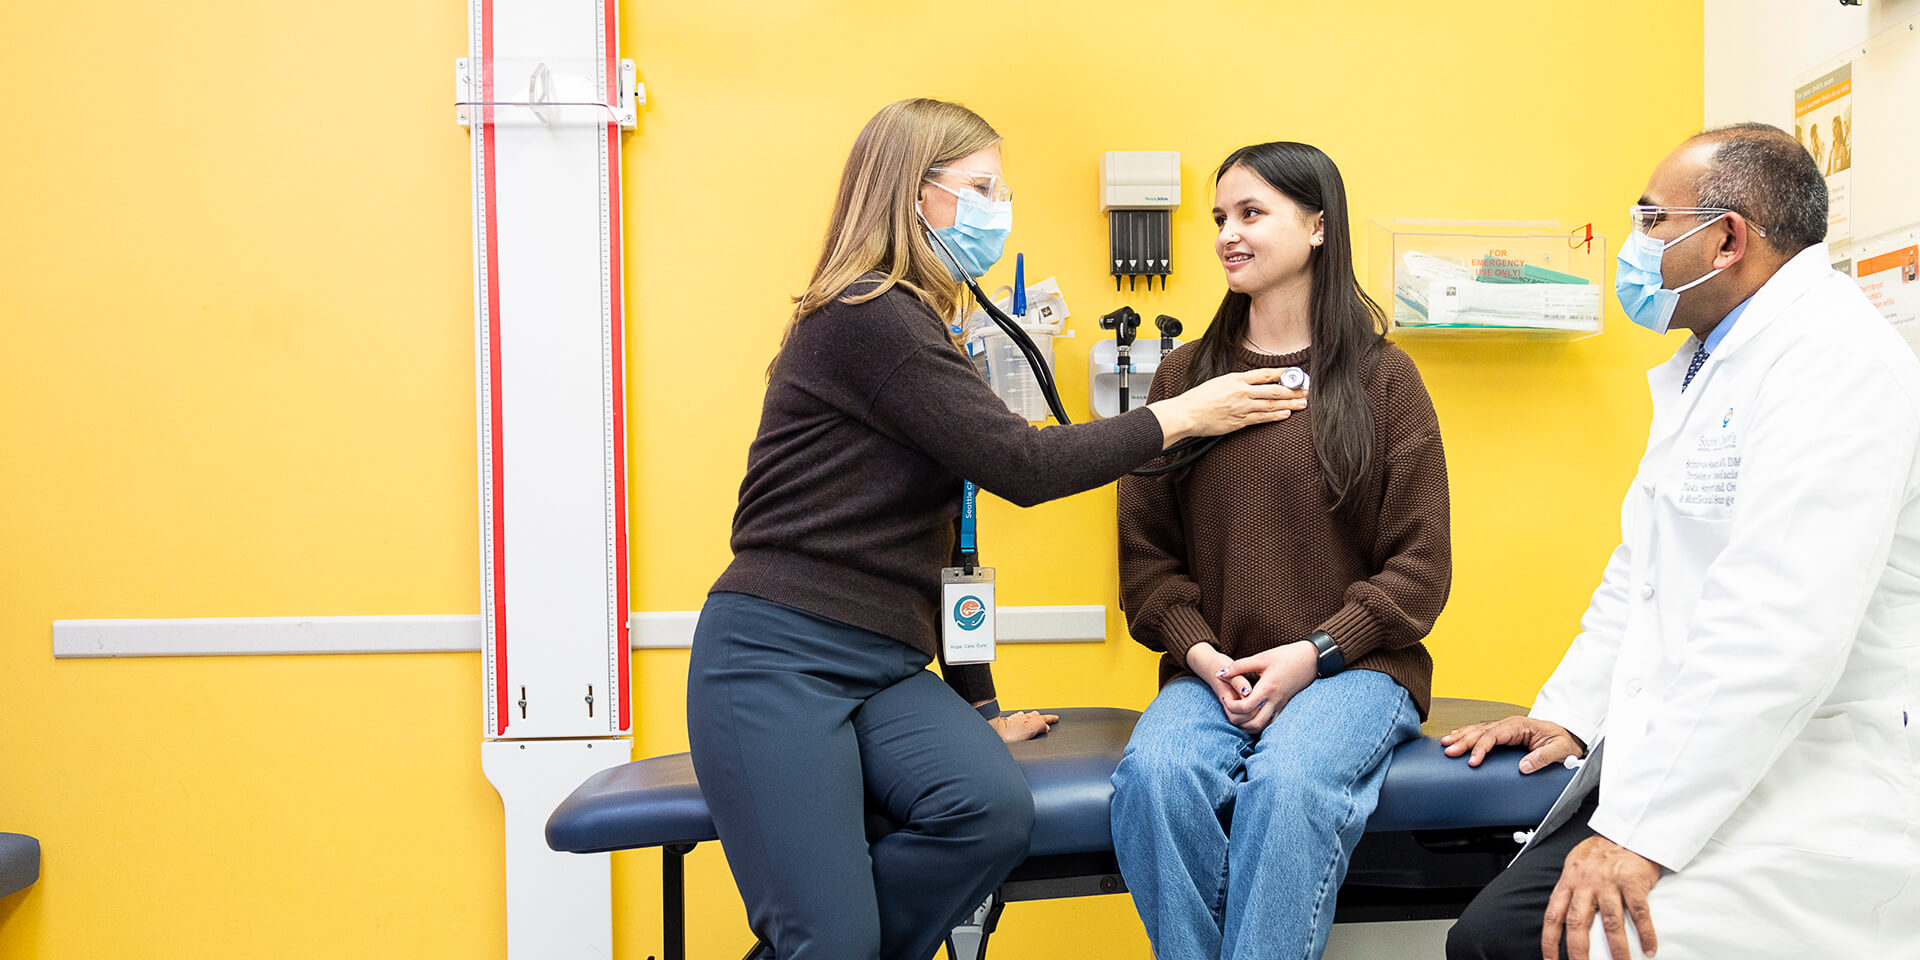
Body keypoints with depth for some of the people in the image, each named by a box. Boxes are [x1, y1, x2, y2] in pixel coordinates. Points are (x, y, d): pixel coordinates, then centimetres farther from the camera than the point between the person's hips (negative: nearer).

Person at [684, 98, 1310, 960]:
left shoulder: (914, 326, 20)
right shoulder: (866, 320, -10)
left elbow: (935, 532, 20)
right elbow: (1021, 465, -14)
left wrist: (975, 702, 20)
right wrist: (1181, 416, -2)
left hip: (884, 665, 8)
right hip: (776, 656, -8)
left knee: (995, 809, -19)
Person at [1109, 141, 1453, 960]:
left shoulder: (1383, 378, 5)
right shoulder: (1184, 376, 11)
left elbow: (1420, 563, 2)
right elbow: (1145, 553, 9)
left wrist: (1314, 653, -10)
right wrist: (1202, 654, -7)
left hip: (1353, 665, -2)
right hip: (1210, 670, 2)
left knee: (1289, 782, -33)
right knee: (1153, 774, -28)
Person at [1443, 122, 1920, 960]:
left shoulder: (1832, 363, -17)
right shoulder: (1709, 365, 18)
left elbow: (1781, 632, -27)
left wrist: (1641, 831, -26)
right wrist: (1568, 713, 13)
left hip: (1801, 788, -9)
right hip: (1675, 753, 9)